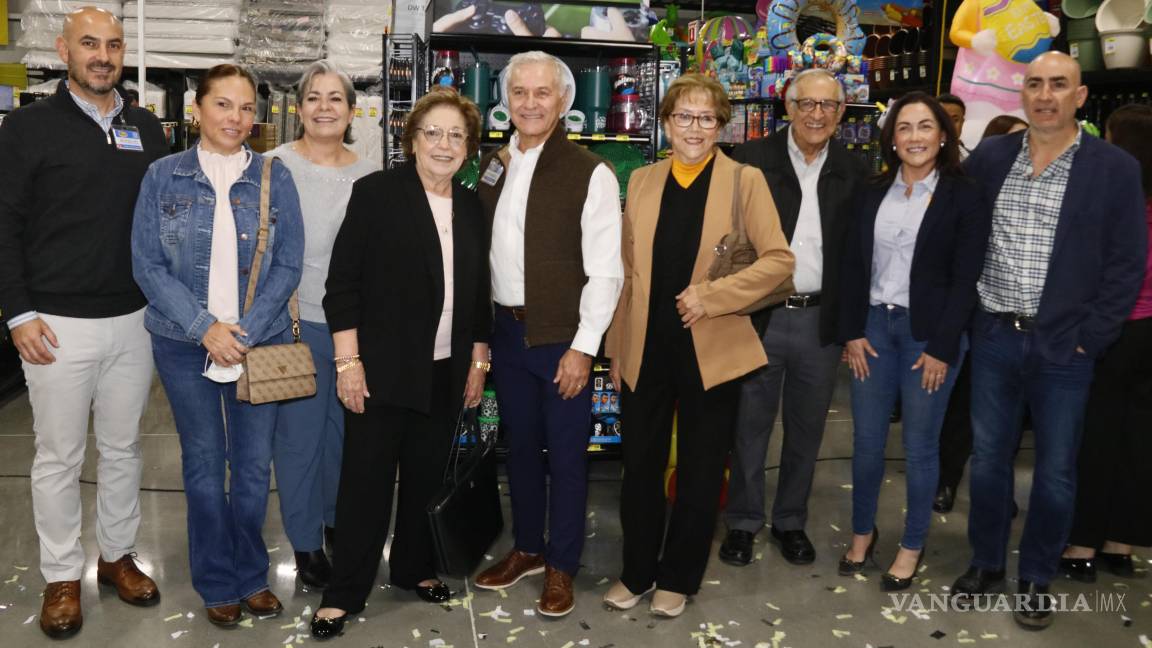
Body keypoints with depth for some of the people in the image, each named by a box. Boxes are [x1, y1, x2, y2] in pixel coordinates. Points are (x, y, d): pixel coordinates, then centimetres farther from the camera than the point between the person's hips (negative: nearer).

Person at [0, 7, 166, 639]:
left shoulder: (146, 129, 9)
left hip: (134, 320, 3)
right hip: (58, 324, -3)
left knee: (123, 448, 13)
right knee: (59, 456, 6)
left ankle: (118, 555, 29)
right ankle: (61, 576, 20)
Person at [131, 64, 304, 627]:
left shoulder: (273, 178, 1)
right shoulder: (164, 176, 0)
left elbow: (288, 264, -2)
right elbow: (147, 264, -3)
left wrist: (244, 332, -13)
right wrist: (205, 328, -14)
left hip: (261, 342, 0)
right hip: (186, 344, 0)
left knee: (254, 465, 7)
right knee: (203, 464, 10)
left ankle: (252, 575, 27)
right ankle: (217, 581, 27)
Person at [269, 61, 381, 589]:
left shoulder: (370, 175, 4)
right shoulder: (275, 166, -6)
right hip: (296, 322, -3)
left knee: (346, 428, 16)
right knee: (299, 434, 5)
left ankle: (337, 519, 38)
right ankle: (305, 541, 23)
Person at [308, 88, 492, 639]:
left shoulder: (472, 208, 10)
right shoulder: (376, 192, -6)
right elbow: (343, 282, -9)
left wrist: (478, 361, 11)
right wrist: (348, 361, -14)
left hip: (445, 372, 5)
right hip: (383, 369, -4)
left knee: (427, 478, 13)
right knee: (366, 480, 1)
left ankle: (415, 568, 31)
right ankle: (343, 593, 14)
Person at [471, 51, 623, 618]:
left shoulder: (590, 174, -10)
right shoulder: (492, 165, 8)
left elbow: (605, 272, -12)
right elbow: (477, 248, 10)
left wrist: (582, 347, -15)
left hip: (562, 336, -5)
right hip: (506, 330, 5)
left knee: (565, 454, 6)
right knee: (520, 446, 17)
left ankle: (561, 566, 22)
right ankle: (526, 548, 35)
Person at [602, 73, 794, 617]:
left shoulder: (745, 180, -3)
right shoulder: (642, 181, 7)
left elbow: (779, 261, -9)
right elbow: (627, 272, 8)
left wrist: (711, 295, -19)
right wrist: (616, 348, 7)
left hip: (710, 351, -2)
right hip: (646, 350, 3)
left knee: (699, 474, 11)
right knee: (639, 467, 12)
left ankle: (677, 578, 29)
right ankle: (637, 572, 31)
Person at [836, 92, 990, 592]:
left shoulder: (964, 197, -4)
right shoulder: (875, 192, 7)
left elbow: (965, 280, -7)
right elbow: (854, 265, 6)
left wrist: (941, 348, -11)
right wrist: (852, 332, -1)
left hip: (928, 332, -3)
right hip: (873, 325, 3)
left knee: (919, 445, 6)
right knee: (866, 440, 9)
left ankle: (912, 545, 22)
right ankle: (863, 531, 28)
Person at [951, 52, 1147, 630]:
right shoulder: (988, 158, 3)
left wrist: (1088, 339, -10)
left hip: (1064, 345, -2)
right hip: (994, 338, 2)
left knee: (1055, 469, 9)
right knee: (987, 459, 12)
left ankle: (1037, 578, 27)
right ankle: (985, 563, 30)